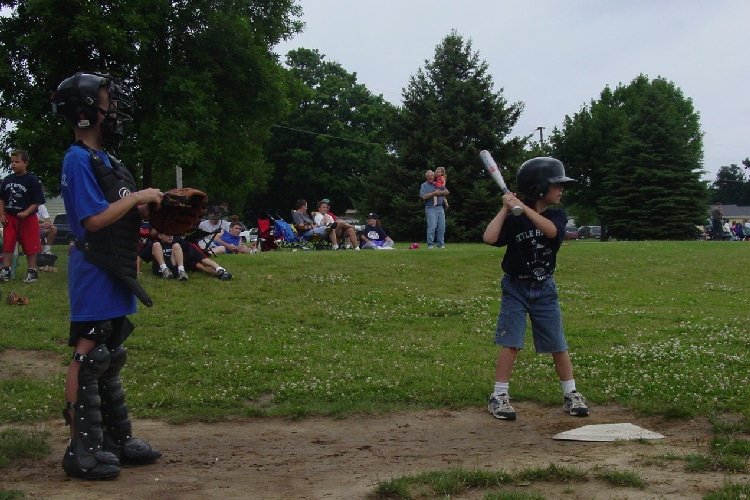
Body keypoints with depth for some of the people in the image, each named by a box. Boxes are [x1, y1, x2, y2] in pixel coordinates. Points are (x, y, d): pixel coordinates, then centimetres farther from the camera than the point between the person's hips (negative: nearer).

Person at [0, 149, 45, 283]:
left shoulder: (32, 180, -10)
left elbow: (37, 201, -11)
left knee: (30, 246, 3)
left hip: (27, 218, -4)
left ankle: (32, 271, 13)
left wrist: (26, 212, -23)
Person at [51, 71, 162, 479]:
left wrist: (147, 206, 3)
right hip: (94, 275, -10)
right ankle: (81, 449, 0)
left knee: (108, 359, 15)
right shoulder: (79, 160, -14)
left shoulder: (104, 158, 14)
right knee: (88, 357, -5)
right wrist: (137, 198, -13)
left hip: (114, 275, 10)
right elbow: (94, 219, -20)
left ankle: (116, 439, 24)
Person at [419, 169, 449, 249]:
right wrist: (434, 193, -12)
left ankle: (441, 244, 7)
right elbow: (423, 196, -11)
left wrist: (440, 192, -6)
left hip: (440, 208, 5)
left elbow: (447, 192, 12)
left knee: (442, 227, 1)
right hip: (430, 208, -5)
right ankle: (430, 244, -9)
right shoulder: (424, 185, 5)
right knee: (432, 226, -14)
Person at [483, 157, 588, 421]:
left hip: (544, 290, 3)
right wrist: (505, 208, -20)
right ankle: (499, 396, 1)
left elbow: (551, 231, -25)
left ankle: (571, 394, 18)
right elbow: (489, 238, -24)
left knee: (558, 344, 6)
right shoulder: (513, 220, -9)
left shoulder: (557, 216, -2)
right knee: (510, 343, -7)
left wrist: (523, 207, -29)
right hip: (516, 288, -3)